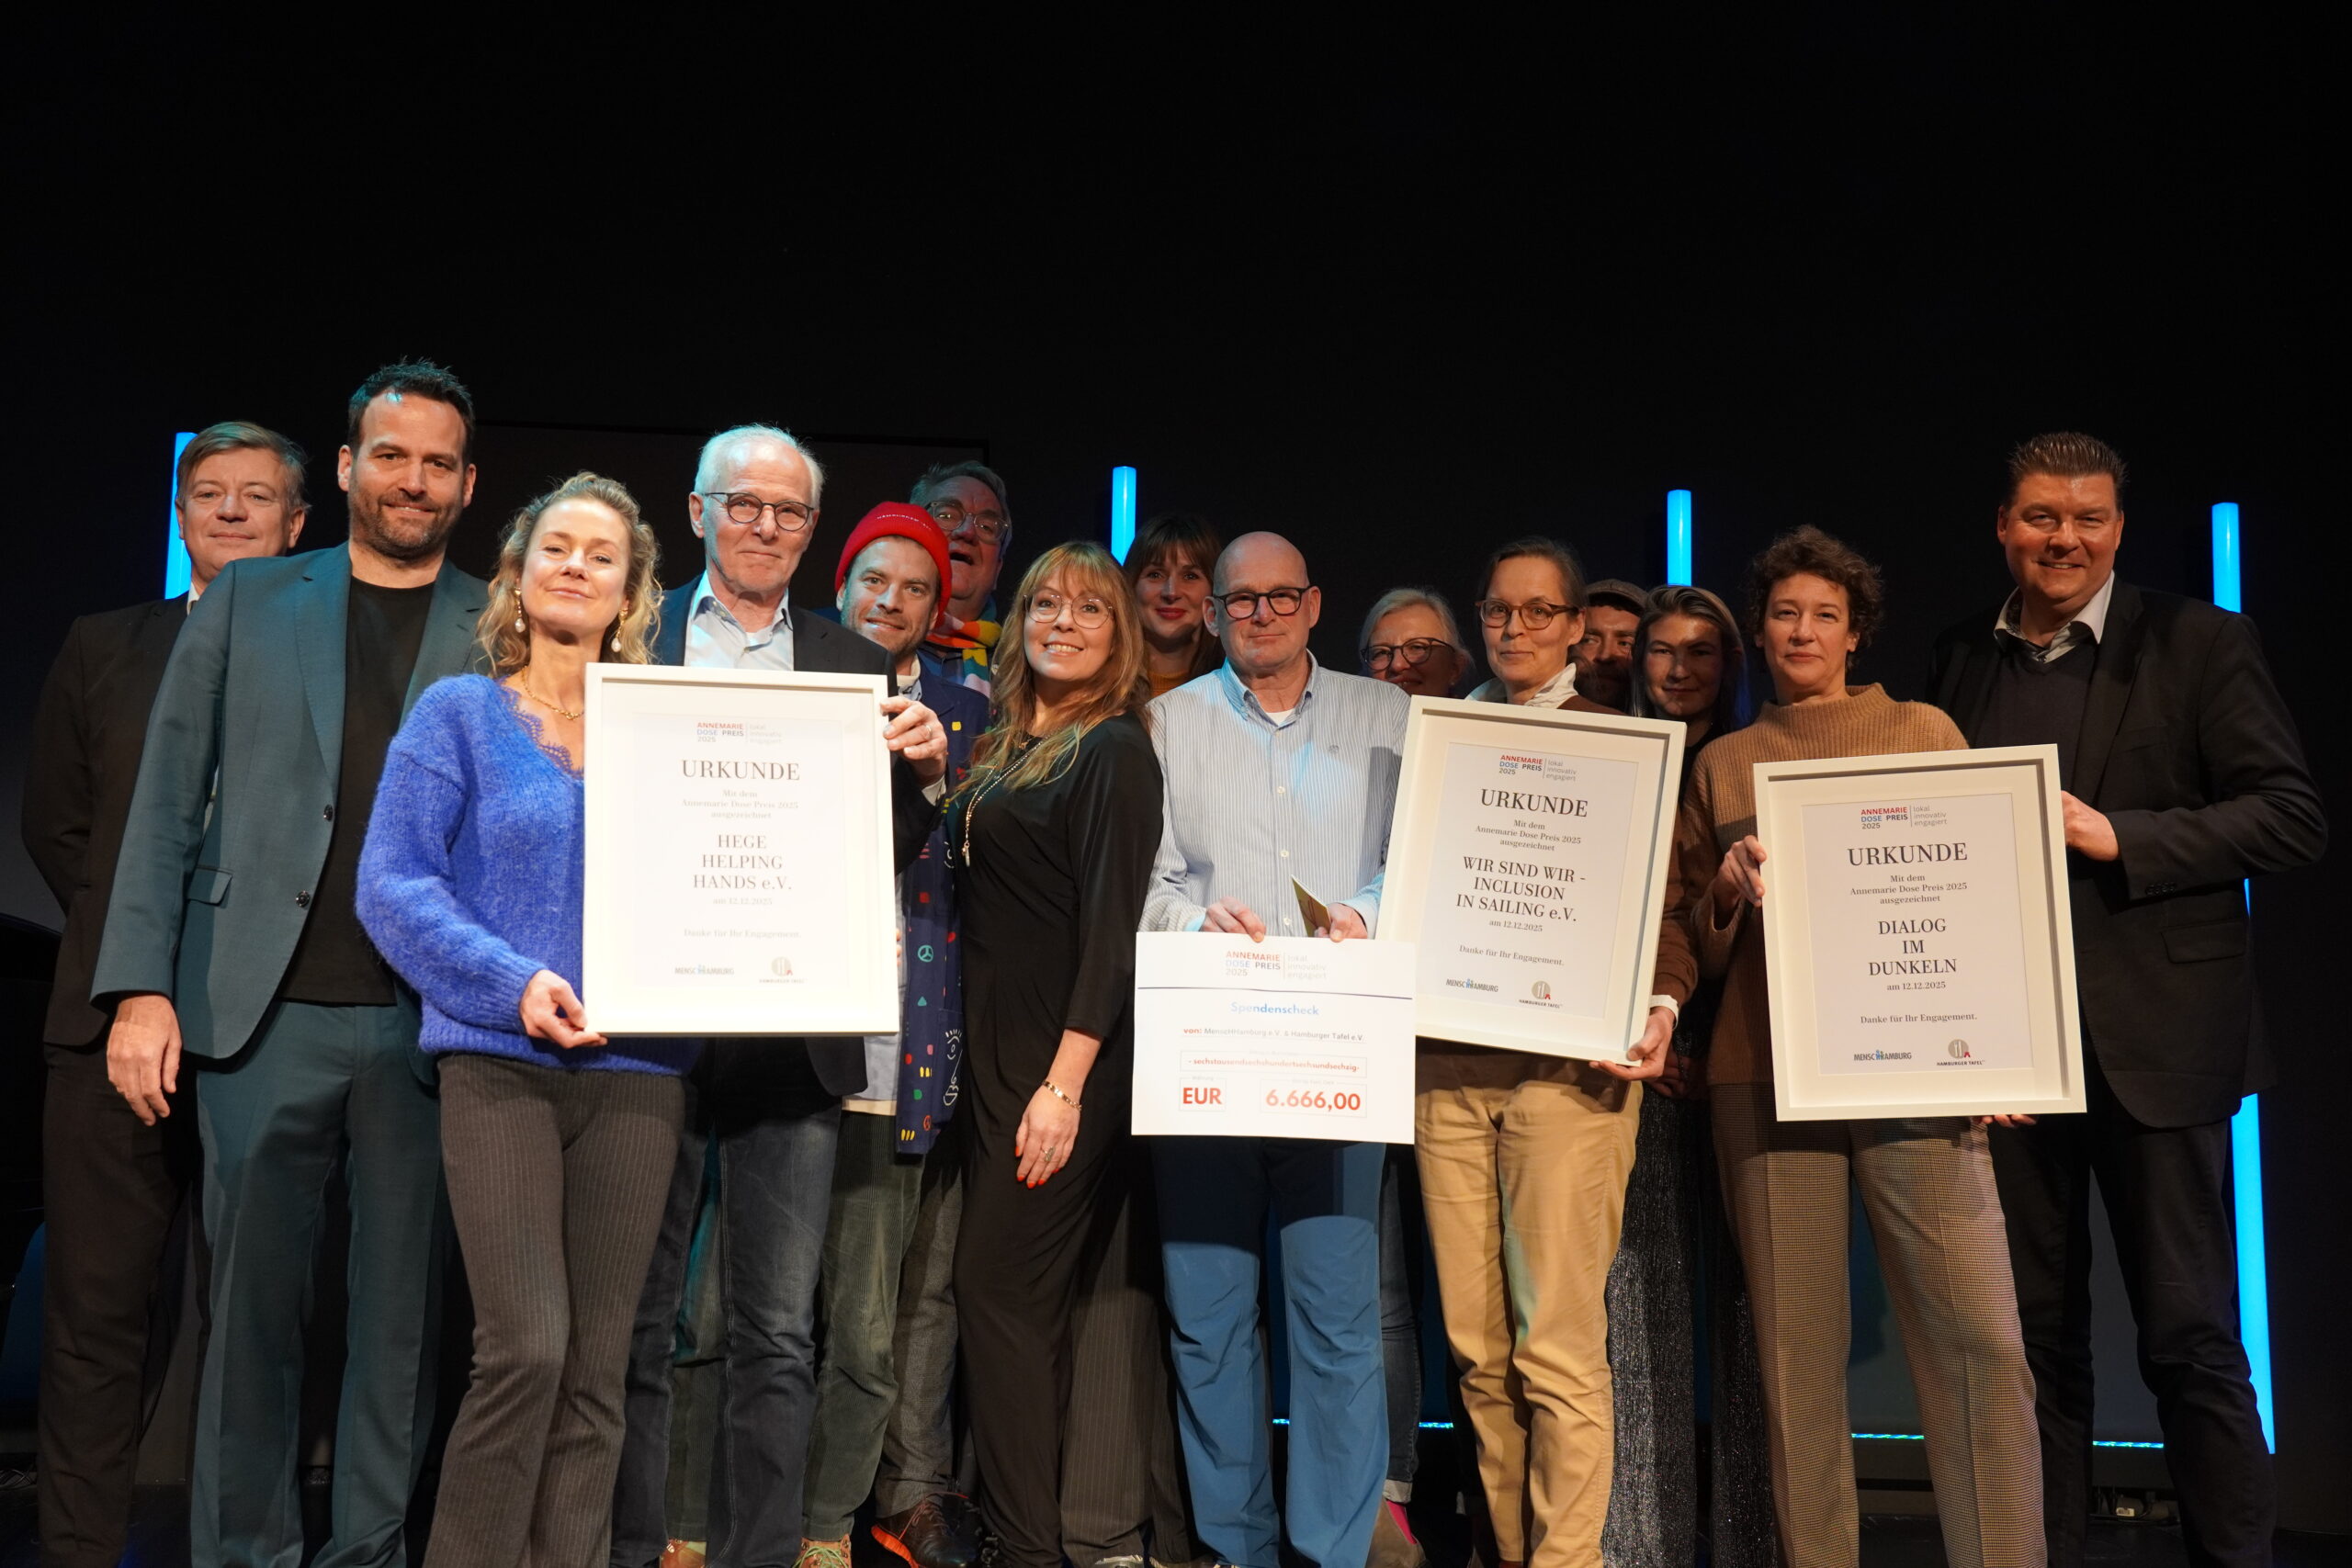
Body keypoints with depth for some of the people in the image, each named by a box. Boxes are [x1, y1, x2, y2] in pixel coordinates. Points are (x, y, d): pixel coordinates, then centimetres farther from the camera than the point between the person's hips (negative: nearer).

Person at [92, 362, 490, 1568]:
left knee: (404, 1310, 6)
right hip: (266, 1014, 0)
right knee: (251, 1302, 6)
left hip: (432, 1023, 0)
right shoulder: (247, 602, 10)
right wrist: (139, 986, -2)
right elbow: (169, 802, 7)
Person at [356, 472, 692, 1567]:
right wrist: (510, 982, -16)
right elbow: (392, 883, -2)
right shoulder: (459, 714, 5)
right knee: (527, 1345, -12)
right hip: (499, 1064, -3)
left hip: (635, 1068, 3)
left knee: (596, 1365, 4)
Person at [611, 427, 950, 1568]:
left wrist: (927, 773, -10)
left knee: (778, 1335, 5)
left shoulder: (853, 666, 11)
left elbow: (887, 856, 8)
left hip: (793, 1033, 1)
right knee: (633, 1322, 9)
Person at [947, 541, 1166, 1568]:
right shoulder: (1003, 748, 17)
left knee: (1000, 1289, -7)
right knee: (1032, 1301, 12)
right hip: (994, 1056, 8)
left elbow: (1112, 927, -16)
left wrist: (1066, 1084, -20)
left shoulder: (1114, 750, -9)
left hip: (1063, 1066, -8)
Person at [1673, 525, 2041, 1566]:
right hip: (1765, 1074, 1)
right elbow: (1691, 934, 18)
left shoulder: (1923, 732, 13)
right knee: (1794, 1349, 1)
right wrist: (1734, 886, -4)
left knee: (1979, 1340, -8)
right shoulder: (1721, 763, 15)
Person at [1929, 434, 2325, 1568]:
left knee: (2191, 1337, 1)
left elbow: (2293, 819, -5)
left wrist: (2119, 837, -16)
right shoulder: (1960, 659, 11)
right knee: (2034, 1337, 11)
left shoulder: (2199, 643, 0)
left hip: (2153, 1035, -3)